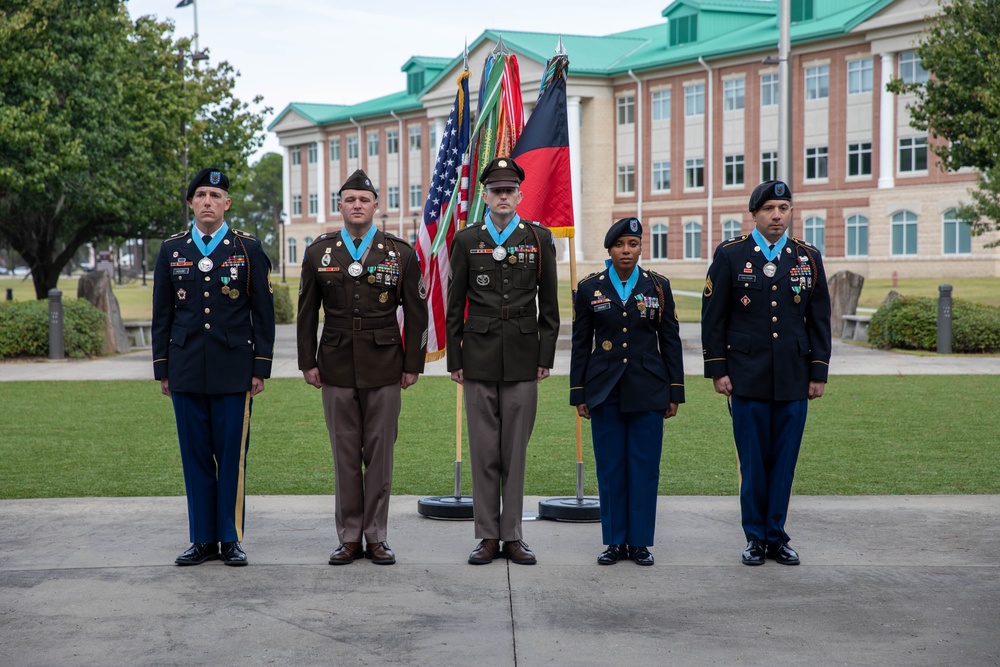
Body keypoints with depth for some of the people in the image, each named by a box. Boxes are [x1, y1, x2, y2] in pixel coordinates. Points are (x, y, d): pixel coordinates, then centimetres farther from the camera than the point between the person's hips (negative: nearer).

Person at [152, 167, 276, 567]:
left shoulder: (249, 249, 3)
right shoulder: (171, 250, 8)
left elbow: (263, 314, 2)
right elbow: (162, 314, 10)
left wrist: (261, 368, -3)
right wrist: (162, 369, 6)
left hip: (234, 372, -2)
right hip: (186, 372, 2)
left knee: (232, 457, 1)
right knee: (195, 457, 6)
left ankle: (231, 540, 10)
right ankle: (202, 540, 14)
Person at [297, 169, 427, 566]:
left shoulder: (400, 254, 3)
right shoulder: (318, 253, 6)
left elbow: (416, 313, 3)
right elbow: (307, 313, 8)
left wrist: (413, 364, -1)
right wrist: (307, 363, 3)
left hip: (385, 367, -1)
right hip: (337, 368, 1)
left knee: (380, 454, 2)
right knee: (345, 455, 4)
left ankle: (376, 537, 11)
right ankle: (349, 537, 12)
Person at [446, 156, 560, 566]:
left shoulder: (539, 238, 5)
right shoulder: (466, 240, 6)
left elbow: (549, 304, 6)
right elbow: (455, 306, 7)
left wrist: (546, 357, 1)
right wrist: (455, 360, 3)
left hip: (523, 359, 0)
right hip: (479, 360, 0)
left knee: (516, 449, 4)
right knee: (483, 451, 2)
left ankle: (513, 535, 11)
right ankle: (488, 536, 10)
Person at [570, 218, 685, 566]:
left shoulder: (658, 286, 4)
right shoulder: (590, 288, 4)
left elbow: (671, 341, 6)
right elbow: (581, 344, 6)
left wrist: (675, 391, 2)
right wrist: (579, 393, 3)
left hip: (647, 390, 0)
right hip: (605, 391, 0)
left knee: (645, 467, 1)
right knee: (610, 467, 3)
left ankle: (640, 542, 10)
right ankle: (615, 541, 12)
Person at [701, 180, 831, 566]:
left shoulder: (808, 258, 9)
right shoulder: (730, 255, 1)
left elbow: (819, 321, 11)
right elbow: (713, 318, 1)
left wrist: (818, 372, 6)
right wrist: (717, 370, -3)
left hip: (794, 380, 2)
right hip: (747, 379, -2)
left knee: (784, 461, 5)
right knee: (753, 462, 2)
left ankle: (776, 535, 16)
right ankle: (755, 537, 14)